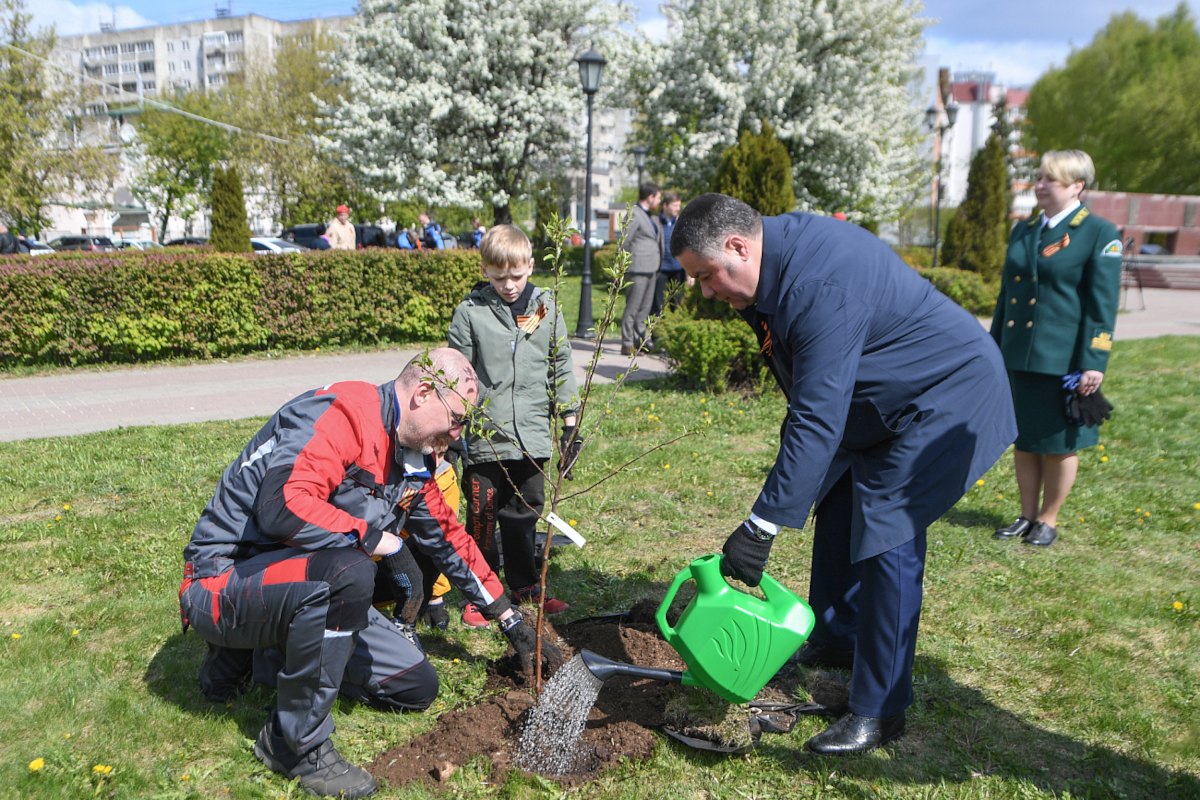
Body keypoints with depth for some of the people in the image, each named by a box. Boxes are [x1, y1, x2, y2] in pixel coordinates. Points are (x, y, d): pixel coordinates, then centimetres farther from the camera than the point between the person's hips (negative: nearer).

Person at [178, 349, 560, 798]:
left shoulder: (410, 462, 7)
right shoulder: (340, 414, -23)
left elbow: (450, 540, 17)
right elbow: (282, 507, -38)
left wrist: (512, 623, 19)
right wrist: (380, 540, -26)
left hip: (306, 588, 9)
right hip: (225, 578, -9)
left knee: (418, 688, 5)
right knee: (349, 571, -38)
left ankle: (262, 656, 16)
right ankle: (296, 743, -16)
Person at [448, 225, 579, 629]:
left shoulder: (546, 308, 5)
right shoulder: (470, 312, -3)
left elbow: (561, 367, 11)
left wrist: (570, 423, 9)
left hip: (533, 436, 2)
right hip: (484, 438, -2)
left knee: (525, 514, 14)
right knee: (482, 518, 5)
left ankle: (525, 585, 30)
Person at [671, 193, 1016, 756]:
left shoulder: (823, 288, -35)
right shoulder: (780, 250, -3)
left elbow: (817, 420, -37)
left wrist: (762, 524, -36)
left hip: (944, 401, -10)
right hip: (876, 402, 10)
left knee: (886, 537, -12)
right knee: (836, 508, 16)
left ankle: (880, 710, 0)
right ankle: (836, 639, 35)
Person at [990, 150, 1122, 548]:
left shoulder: (1100, 234, -4)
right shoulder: (1022, 231, 12)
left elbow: (1103, 305, -8)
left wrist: (1094, 363, -13)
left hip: (1063, 361, -5)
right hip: (1018, 358, 5)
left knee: (1058, 444, 6)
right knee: (1023, 441, 12)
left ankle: (1048, 520, 20)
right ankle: (1027, 516, 25)